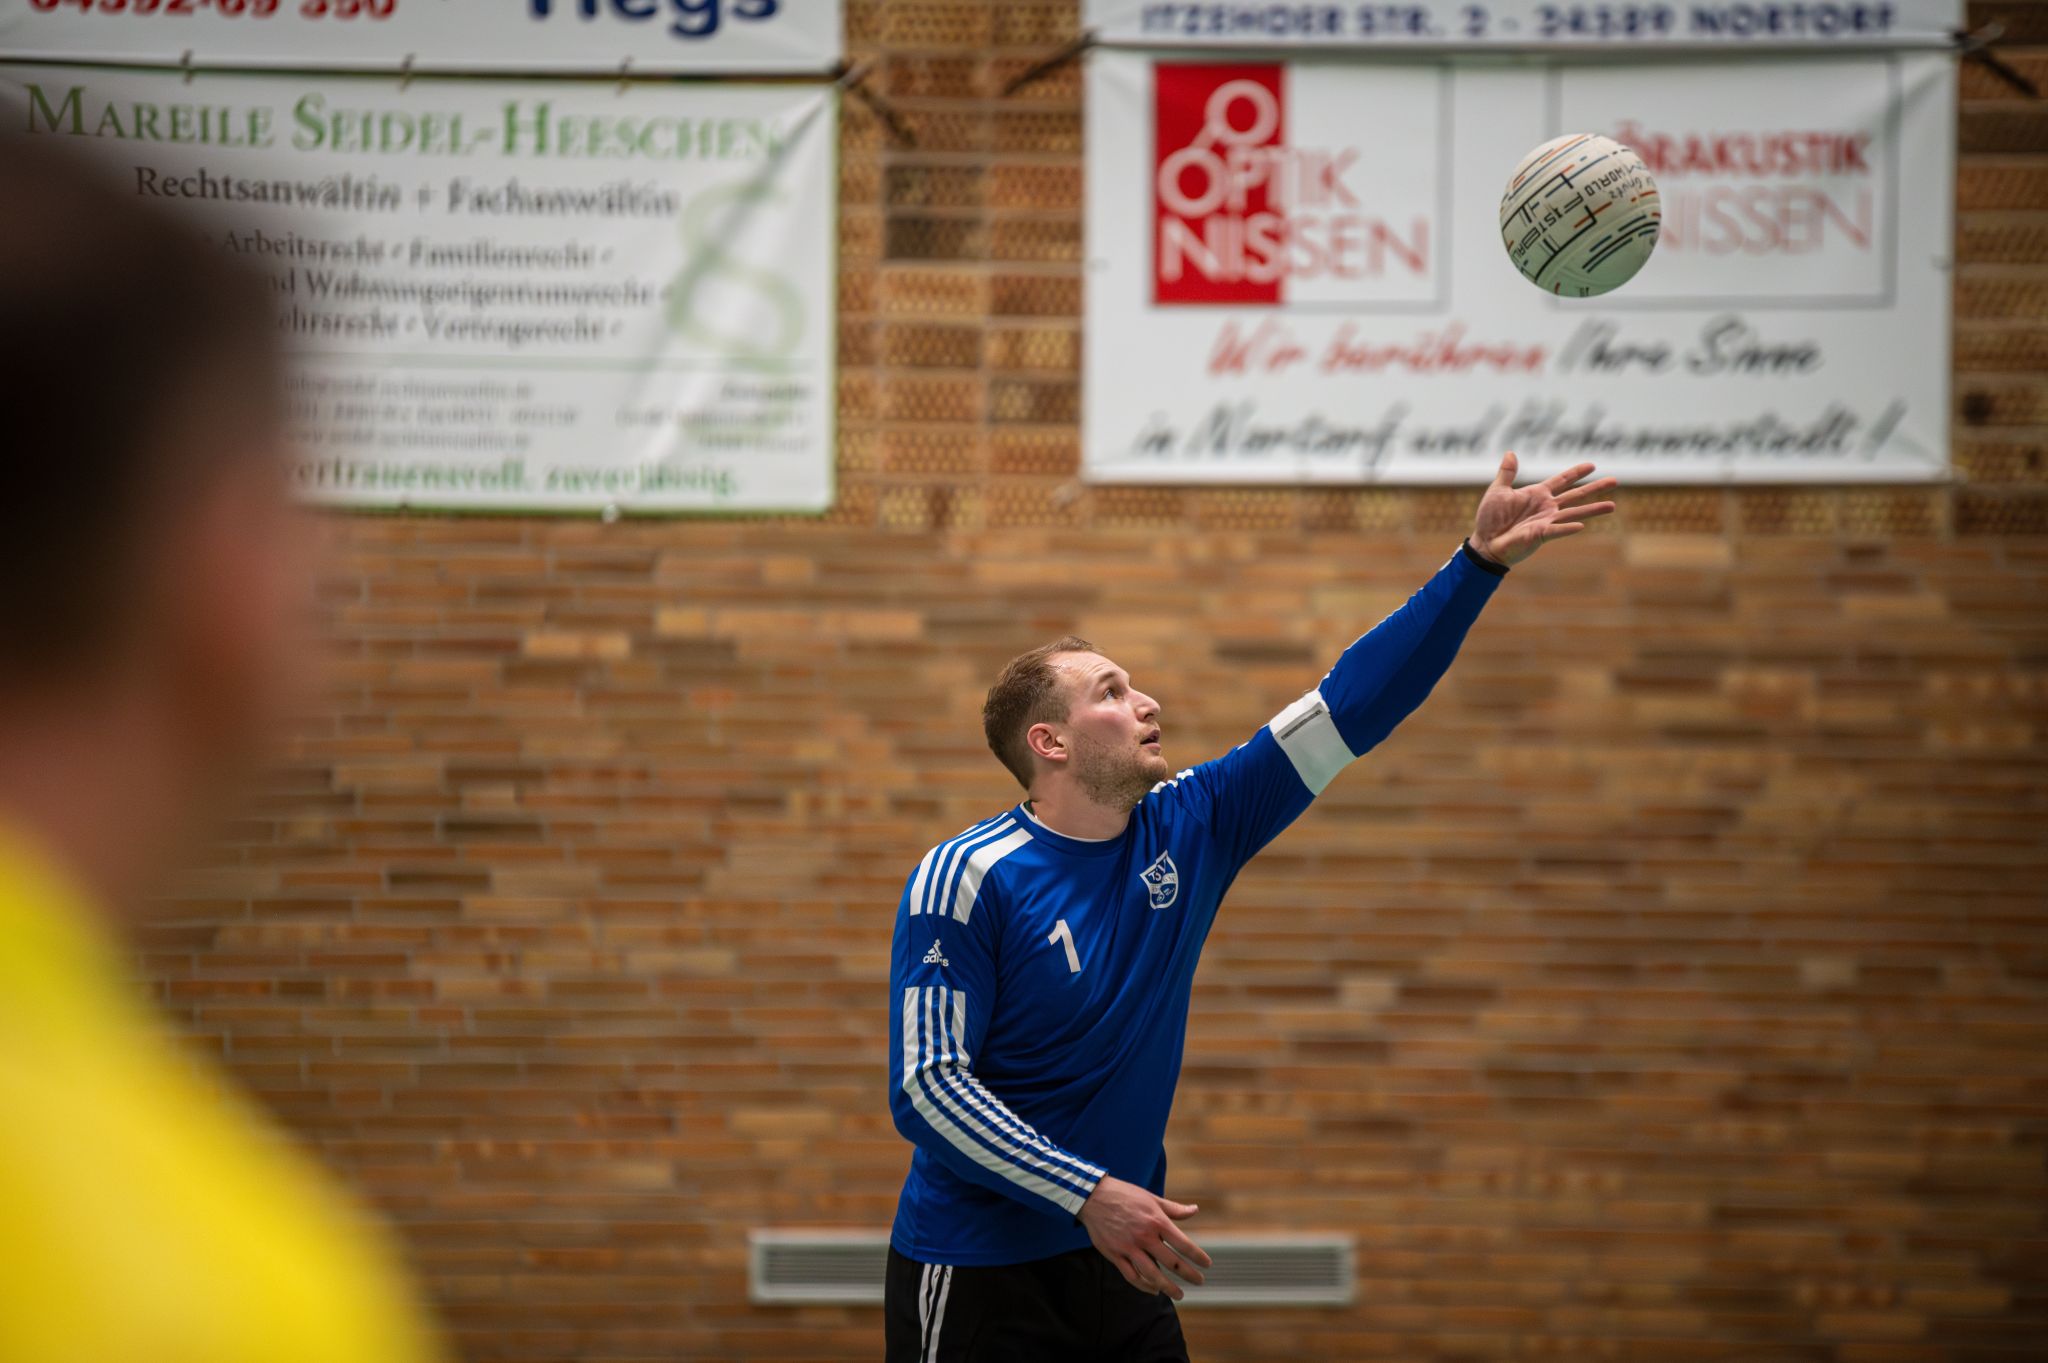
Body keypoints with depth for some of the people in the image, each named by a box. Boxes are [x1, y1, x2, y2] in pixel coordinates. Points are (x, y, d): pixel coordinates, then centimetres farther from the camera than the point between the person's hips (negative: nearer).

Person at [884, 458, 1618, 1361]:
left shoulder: (1190, 828, 4)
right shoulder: (968, 879, -13)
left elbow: (1352, 708, 4)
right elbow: (924, 1086, -18)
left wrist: (1481, 562, -2)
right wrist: (1089, 1195, -25)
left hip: (1116, 1262, 6)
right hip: (976, 1279, -6)